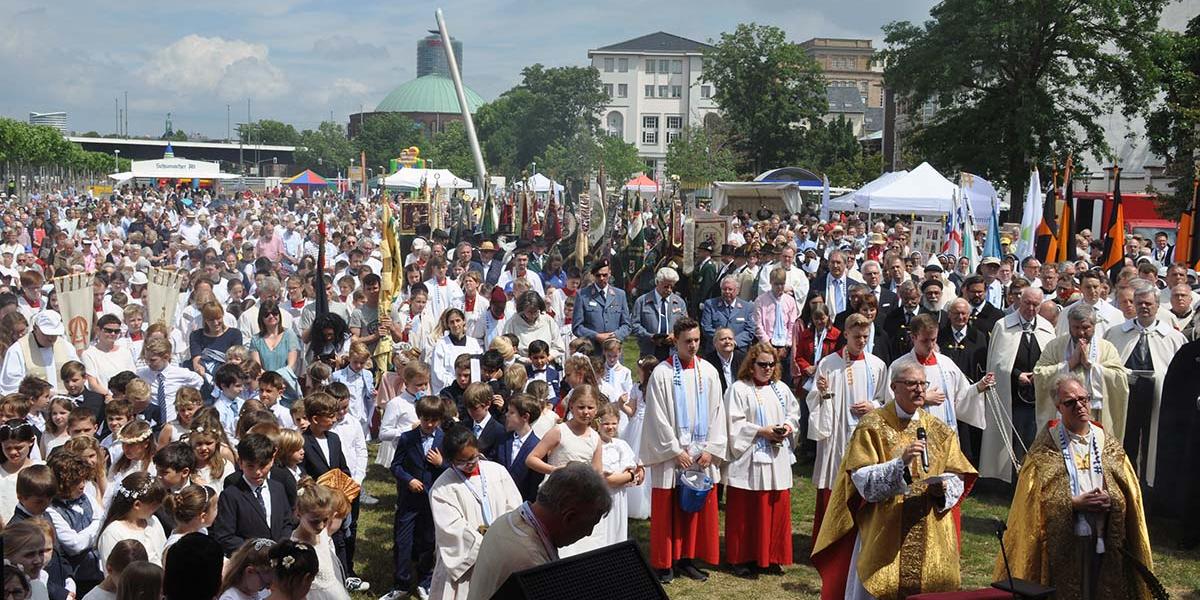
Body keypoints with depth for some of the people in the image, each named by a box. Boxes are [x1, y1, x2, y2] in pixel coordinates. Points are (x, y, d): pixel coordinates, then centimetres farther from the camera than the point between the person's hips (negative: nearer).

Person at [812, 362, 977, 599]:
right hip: (883, 534, -4)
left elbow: (957, 477, 10)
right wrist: (900, 462, -23)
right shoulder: (872, 426, -3)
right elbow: (862, 479, -11)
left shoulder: (938, 430, 10)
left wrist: (943, 488, -12)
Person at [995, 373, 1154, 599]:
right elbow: (1034, 498, -7)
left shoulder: (1109, 445, 9)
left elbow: (1130, 494, 7)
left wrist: (1110, 501, -14)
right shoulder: (1044, 448, -2)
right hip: (1061, 545, -3)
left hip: (1104, 543, 3)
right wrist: (1075, 503, -16)